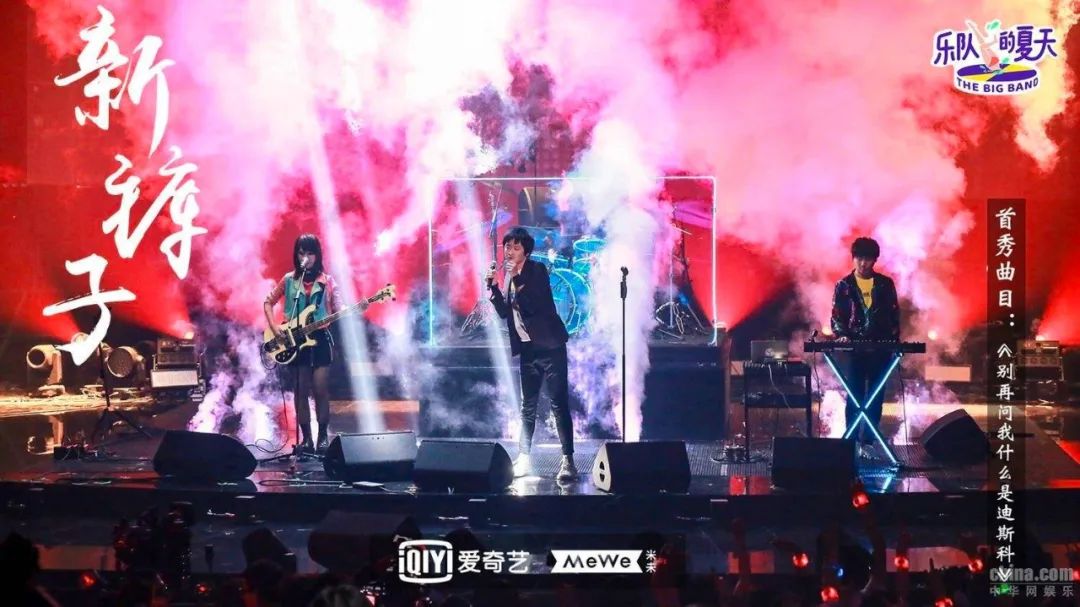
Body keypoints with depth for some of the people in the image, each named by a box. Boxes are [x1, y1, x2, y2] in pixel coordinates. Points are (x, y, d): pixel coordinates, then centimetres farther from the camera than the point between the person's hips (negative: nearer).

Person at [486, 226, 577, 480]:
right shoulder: (510, 276, 11)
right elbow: (504, 311, 9)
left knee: (559, 403, -9)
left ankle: (568, 460, -9)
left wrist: (516, 279, -24)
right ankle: (524, 458, 16)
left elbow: (535, 304, -20)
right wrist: (493, 286, -3)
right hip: (527, 348, 7)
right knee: (528, 406, 10)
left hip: (549, 345, -7)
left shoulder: (536, 270, -8)